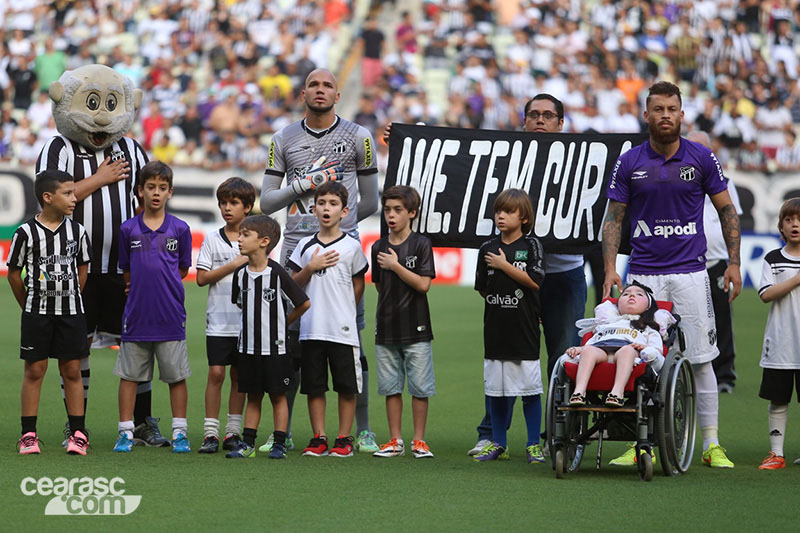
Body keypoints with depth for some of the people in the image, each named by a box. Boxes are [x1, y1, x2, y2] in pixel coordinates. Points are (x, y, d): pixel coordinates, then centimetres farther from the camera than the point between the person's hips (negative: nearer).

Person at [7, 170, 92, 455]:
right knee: (34, 370, 2)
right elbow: (14, 274, 2)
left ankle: (78, 433, 9)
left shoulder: (77, 231, 1)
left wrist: (70, 300, 12)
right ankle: (29, 434, 8)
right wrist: (30, 306, 7)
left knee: (72, 370, 4)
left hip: (71, 312, 2)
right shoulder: (26, 232, -8)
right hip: (37, 313, -2)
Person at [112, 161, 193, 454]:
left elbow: (182, 269, 9)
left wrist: (160, 287, 5)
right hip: (136, 316, 1)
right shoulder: (128, 229, 3)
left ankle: (179, 433, 13)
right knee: (129, 375, 5)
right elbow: (126, 271, 12)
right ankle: (126, 432, 14)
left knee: (176, 376, 4)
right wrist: (140, 289, 8)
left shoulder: (180, 229, 1)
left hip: (170, 317, -1)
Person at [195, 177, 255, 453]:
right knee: (216, 373, -6)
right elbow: (201, 278, -3)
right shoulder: (212, 239, 4)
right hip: (219, 320, -1)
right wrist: (232, 265, -9)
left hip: (247, 321, 1)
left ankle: (233, 431, 13)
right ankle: (210, 433, -2)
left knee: (239, 376, 6)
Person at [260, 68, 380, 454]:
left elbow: (369, 202, 10)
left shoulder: (357, 137, 4)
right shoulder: (284, 140, 9)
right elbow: (267, 202, 8)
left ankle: (363, 431, 7)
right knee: (291, 342, 3)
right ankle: (282, 431, 11)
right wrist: (301, 185, -5)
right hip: (296, 250, 2)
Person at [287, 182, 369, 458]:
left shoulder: (352, 246, 2)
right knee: (314, 385, 5)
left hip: (342, 329, -2)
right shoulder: (305, 246, 8)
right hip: (311, 328, 2)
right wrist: (311, 268, -7)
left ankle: (344, 439, 7)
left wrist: (342, 310, 5)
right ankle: (319, 438, 12)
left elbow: (358, 285, 9)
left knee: (347, 386, 0)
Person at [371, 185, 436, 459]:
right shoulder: (379, 247, 9)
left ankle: (419, 441, 7)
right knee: (391, 387, 7)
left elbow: (423, 284, -12)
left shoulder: (421, 244, -5)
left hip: (415, 328, -4)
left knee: (420, 387, -1)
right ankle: (395, 441, 14)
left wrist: (395, 266, -14)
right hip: (386, 328, 4)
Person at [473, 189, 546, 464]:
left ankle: (533, 445, 7)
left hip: (524, 329, -4)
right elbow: (482, 289, 13)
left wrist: (504, 265, -11)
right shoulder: (488, 248, 8)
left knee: (530, 389, -1)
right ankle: (498, 444, 17)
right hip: (495, 328, 4)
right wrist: (499, 303, 3)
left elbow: (534, 281, -12)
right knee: (495, 389, 8)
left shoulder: (531, 245, -2)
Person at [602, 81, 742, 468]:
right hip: (643, 274, 0)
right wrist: (610, 269, -4)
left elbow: (726, 210, 9)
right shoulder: (629, 164, 2)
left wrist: (733, 263, 1)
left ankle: (711, 444, 5)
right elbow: (614, 219, 6)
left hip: (690, 272, 0)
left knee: (700, 359, -1)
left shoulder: (702, 159, 2)